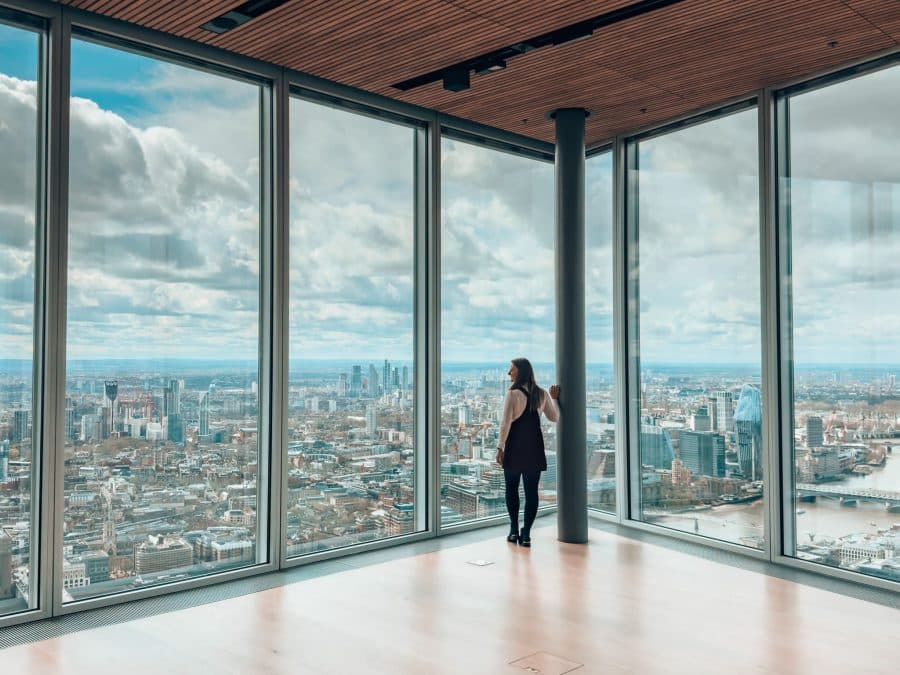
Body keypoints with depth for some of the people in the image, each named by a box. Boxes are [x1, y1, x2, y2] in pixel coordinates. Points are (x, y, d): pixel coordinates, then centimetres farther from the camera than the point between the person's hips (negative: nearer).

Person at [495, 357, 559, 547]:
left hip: (515, 446, -4)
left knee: (512, 488, 11)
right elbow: (554, 417, 14)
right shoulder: (542, 394, 4)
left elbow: (506, 423, -13)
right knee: (531, 490, 4)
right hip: (534, 446, 4)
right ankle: (526, 533, 2)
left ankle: (514, 531, 15)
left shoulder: (513, 394, -11)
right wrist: (554, 398, 25)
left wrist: (500, 447, -8)